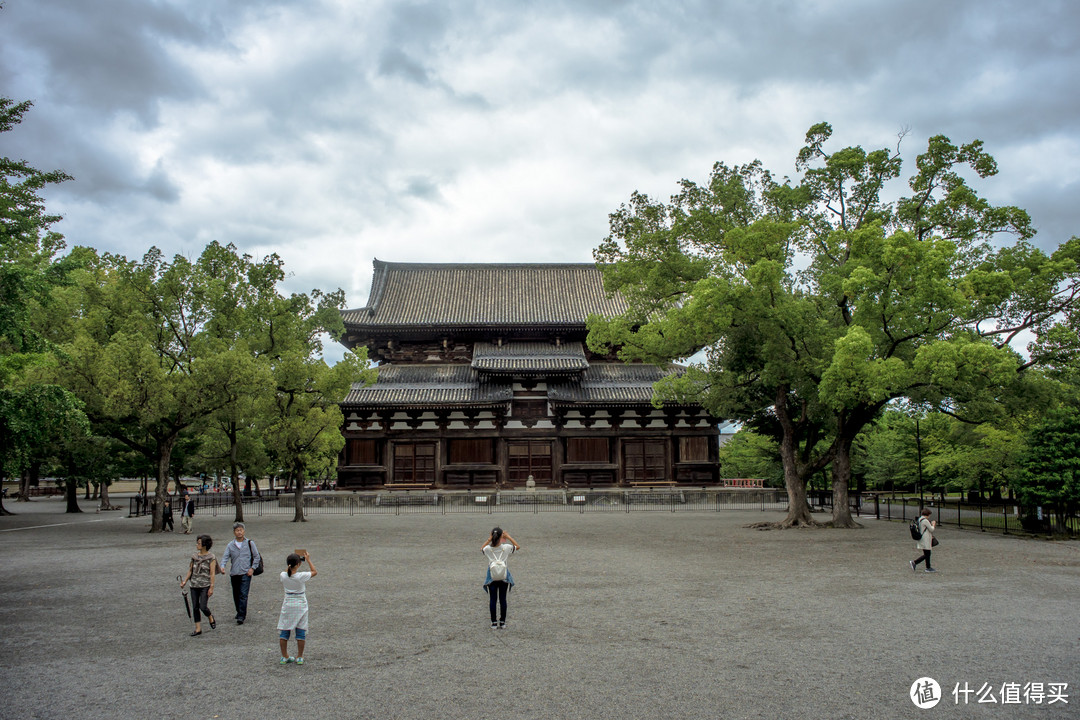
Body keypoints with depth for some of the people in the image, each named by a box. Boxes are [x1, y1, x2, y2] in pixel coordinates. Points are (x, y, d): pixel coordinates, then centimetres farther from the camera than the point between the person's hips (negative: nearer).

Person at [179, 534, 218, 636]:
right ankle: (198, 629, 14)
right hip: (194, 585, 5)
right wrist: (185, 581, 2)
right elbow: (190, 570, 14)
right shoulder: (195, 556, 8)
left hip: (205, 586, -5)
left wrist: (211, 587, -12)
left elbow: (212, 573, -8)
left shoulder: (211, 557, -7)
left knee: (203, 607, -10)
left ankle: (210, 617, 22)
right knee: (195, 607, 5)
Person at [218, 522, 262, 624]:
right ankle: (239, 612, 33)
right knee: (236, 595, 12)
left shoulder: (250, 543, 2)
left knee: (243, 595, -12)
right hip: (234, 574, 3)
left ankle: (241, 617, -13)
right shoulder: (231, 545, 7)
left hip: (245, 573, -3)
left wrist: (252, 568, -3)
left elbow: (257, 557, 7)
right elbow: (225, 556, -2)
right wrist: (222, 566, -21)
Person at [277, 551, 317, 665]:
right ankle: (299, 657, 13)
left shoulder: (283, 575, -10)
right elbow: (315, 572, -2)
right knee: (301, 632, 8)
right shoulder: (301, 576, -19)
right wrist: (308, 560, 4)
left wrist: (290, 564, 13)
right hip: (300, 605, -3)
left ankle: (284, 656, 19)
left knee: (284, 631, 13)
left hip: (287, 605, 3)